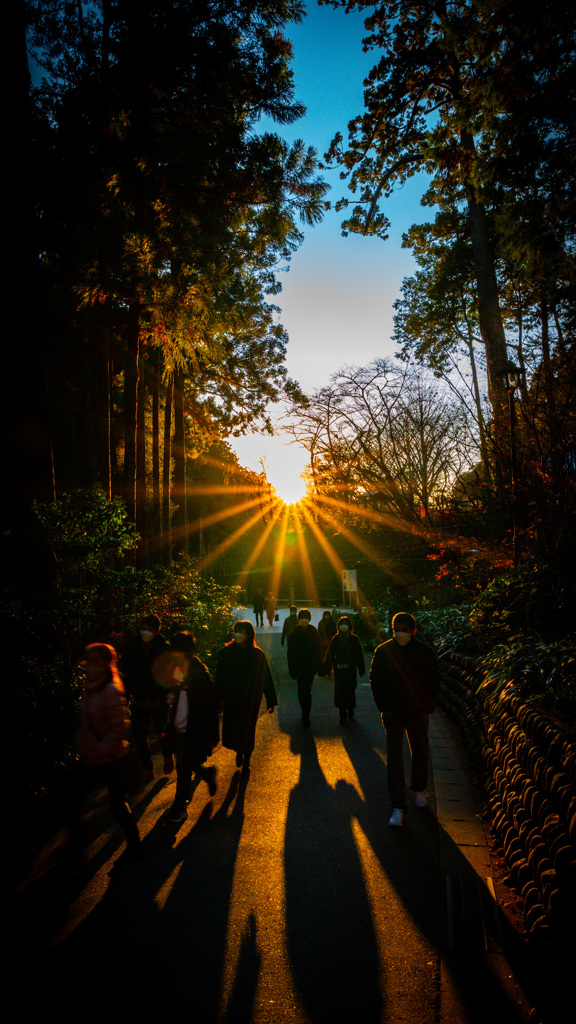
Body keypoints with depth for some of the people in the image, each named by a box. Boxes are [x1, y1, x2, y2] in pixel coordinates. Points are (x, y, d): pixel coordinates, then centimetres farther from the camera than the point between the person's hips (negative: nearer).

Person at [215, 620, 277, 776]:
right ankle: (239, 752, 40)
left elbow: (265, 678, -6)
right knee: (231, 729, 7)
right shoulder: (226, 652, -7)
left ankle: (246, 763, 31)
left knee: (247, 730, 7)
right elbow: (220, 676, -1)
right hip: (231, 699, 2)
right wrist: (220, 697, -3)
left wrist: (271, 701, -3)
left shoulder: (257, 655, -11)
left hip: (250, 700, -1)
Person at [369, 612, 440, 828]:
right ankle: (398, 807, 5)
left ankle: (419, 790, 42)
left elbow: (434, 681, 2)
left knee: (420, 754, 17)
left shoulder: (424, 651, -7)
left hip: (418, 712, 1)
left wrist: (428, 707, -3)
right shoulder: (383, 651, -6)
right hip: (393, 713, -1)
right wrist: (383, 707, -2)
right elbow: (375, 680, 3)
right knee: (394, 760, -2)